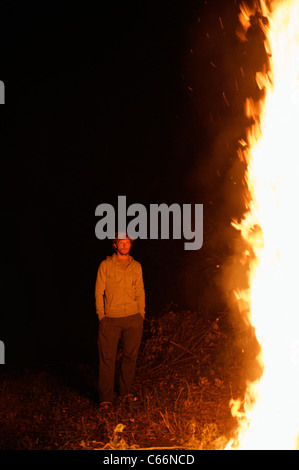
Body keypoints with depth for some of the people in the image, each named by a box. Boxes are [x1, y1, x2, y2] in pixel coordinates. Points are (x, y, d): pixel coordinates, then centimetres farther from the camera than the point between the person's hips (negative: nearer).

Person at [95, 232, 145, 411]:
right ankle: (106, 398, 4)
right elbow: (99, 292, 2)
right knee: (107, 358, -4)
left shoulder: (136, 266, 11)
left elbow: (140, 292, 14)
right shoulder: (106, 265, 2)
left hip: (133, 319, 3)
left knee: (130, 356, 6)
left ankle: (126, 391, 23)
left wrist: (141, 315, 7)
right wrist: (101, 315, -3)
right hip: (110, 319, -2)